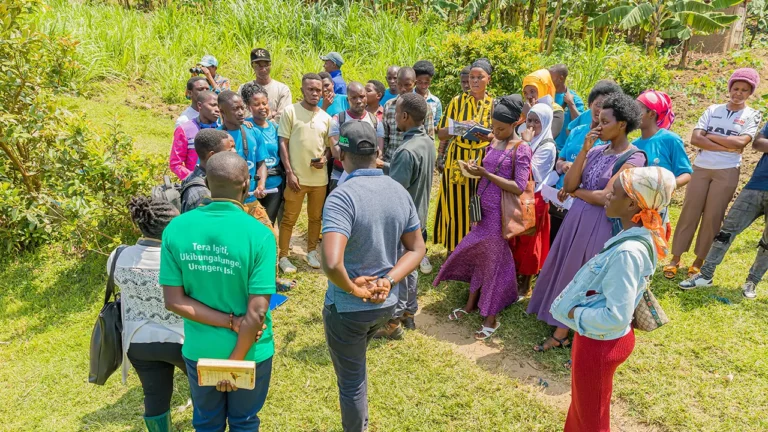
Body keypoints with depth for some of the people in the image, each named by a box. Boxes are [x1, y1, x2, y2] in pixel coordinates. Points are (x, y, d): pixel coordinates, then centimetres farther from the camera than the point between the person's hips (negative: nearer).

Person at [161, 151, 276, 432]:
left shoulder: (176, 228, -12)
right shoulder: (259, 235, -22)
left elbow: (174, 301, -12)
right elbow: (256, 313, -22)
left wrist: (231, 322, -13)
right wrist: (235, 361, -12)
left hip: (199, 350, 3)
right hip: (249, 352, -2)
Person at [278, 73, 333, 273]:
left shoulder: (326, 117, 8)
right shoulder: (290, 111, -4)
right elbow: (283, 143, -6)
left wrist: (325, 158, -7)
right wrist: (289, 172, -12)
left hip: (320, 178, 4)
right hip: (296, 176, -4)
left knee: (315, 217, 14)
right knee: (289, 218, 3)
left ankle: (312, 252, 30)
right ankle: (284, 256, 14)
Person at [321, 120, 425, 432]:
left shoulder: (342, 197, -25)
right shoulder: (399, 192, -2)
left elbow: (331, 263, -37)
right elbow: (417, 249, 3)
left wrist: (352, 288, -19)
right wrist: (388, 281, -9)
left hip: (348, 307, -7)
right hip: (386, 302, 7)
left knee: (350, 381, 15)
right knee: (356, 366, 32)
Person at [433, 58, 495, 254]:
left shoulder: (494, 104, 5)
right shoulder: (457, 101, 1)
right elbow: (441, 133, -2)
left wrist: (485, 136, -18)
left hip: (482, 162, 1)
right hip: (457, 160, -1)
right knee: (457, 205, 1)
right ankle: (453, 249, 12)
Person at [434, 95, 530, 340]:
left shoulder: (521, 150, -13)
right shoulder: (493, 142, 7)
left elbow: (519, 187, -19)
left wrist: (485, 174, -21)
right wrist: (476, 170, -6)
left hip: (500, 213, -6)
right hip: (483, 209, 6)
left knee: (495, 260, 2)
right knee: (478, 255, 14)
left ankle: (491, 318, 16)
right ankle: (471, 304, 31)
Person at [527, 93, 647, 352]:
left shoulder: (633, 158, -13)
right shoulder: (596, 151, 6)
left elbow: (605, 197, -21)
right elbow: (568, 184, -3)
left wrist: (574, 192, -5)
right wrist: (584, 150, -9)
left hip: (601, 226, -7)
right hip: (576, 219, 7)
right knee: (567, 274, 12)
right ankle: (561, 333, 27)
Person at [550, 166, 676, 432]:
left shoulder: (627, 252, -31)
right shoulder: (639, 236, -4)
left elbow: (617, 316, -29)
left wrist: (573, 313, -18)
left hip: (599, 343, -8)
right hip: (598, 338, 8)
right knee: (582, 406, 31)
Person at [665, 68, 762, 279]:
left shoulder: (752, 116, 4)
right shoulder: (713, 110, 7)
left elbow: (740, 142, -13)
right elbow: (695, 139, -6)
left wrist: (710, 136, -7)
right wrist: (726, 147, -12)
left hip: (727, 172, -1)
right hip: (701, 168, 1)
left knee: (712, 217, 3)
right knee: (689, 213, 3)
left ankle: (699, 262, 14)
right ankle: (675, 259, 10)